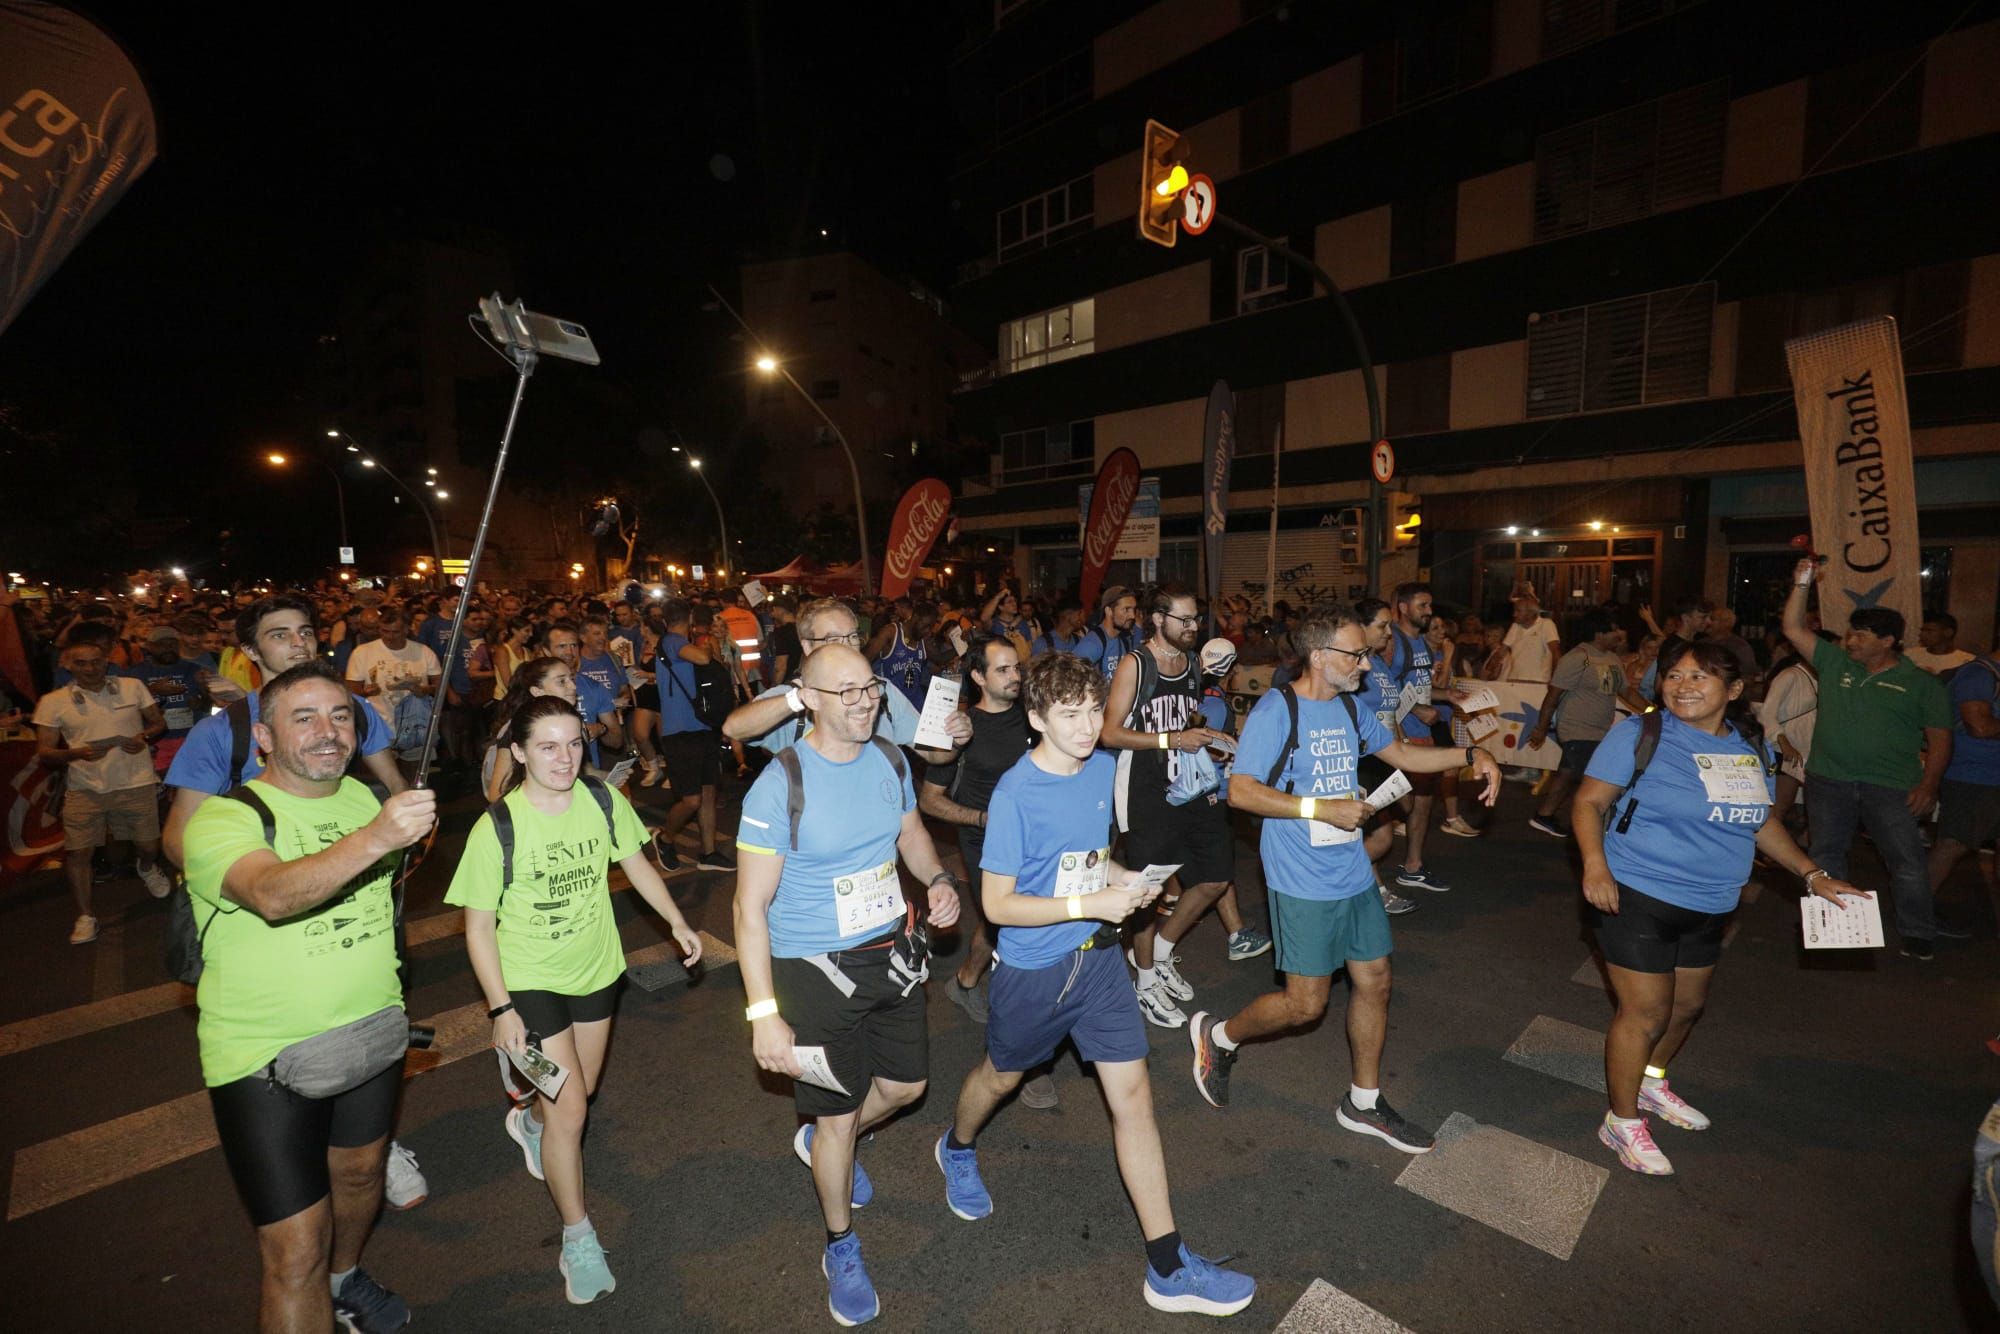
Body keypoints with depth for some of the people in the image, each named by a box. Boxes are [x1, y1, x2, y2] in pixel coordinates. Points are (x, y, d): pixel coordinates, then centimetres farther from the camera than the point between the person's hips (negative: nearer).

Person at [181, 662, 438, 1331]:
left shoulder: (366, 799, 1)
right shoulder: (224, 818, -18)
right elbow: (273, 895, -41)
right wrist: (373, 839, -56)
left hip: (371, 1035, 6)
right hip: (266, 1057, -6)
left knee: (360, 1170, 26)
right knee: (297, 1255, -3)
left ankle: (345, 1276, 53)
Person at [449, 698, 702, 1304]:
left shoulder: (604, 801, -14)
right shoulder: (495, 830, -23)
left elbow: (635, 863, 2)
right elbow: (479, 926, -14)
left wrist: (676, 921, -5)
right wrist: (501, 1009, -15)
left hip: (596, 970, 4)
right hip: (529, 982, -4)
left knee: (579, 1092, 22)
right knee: (569, 1112, -4)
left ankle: (528, 1119, 58)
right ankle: (578, 1241, 18)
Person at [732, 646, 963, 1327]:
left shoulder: (889, 761, -5)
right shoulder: (780, 786, -23)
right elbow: (751, 907, -19)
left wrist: (937, 879, -7)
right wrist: (764, 1014, -21)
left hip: (892, 955, 6)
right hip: (816, 971, -5)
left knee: (907, 1084, 22)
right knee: (839, 1116, 12)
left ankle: (821, 1140, 54)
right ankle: (841, 1250, 42)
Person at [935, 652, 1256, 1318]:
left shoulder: (1105, 768, -4)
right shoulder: (1015, 794, -24)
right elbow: (997, 905, -21)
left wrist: (1124, 879, -8)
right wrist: (1090, 904, -27)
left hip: (1098, 960, 4)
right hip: (1034, 969, -4)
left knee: (1133, 1096, 5)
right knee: (1001, 1076, 22)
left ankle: (1168, 1268, 19)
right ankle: (958, 1149, 56)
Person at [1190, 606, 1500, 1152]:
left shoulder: (1350, 708, 6)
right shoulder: (1276, 711, -18)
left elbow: (1401, 752, 20)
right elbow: (1241, 791, -21)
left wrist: (1469, 754, 5)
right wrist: (1323, 808, -23)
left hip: (1354, 874, 8)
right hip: (1303, 883, -8)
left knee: (1374, 981, 15)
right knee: (1306, 1003, -1)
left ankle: (1364, 1102, 34)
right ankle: (1219, 1035, 26)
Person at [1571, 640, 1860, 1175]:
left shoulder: (1752, 748, 4)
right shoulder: (1640, 734, -16)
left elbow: (1760, 821, 17)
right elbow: (1589, 801, -17)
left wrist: (1812, 874, 12)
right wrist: (1594, 863, -30)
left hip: (1709, 908, 7)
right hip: (1636, 897, -7)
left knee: (1687, 1005, 24)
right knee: (1645, 1013, 0)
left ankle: (1652, 1082, 49)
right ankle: (1622, 1122, 19)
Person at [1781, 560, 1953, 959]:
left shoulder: (1921, 683, 0)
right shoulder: (1834, 663, 6)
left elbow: (1940, 739, 0)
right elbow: (1793, 628, 1)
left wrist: (1929, 783, -11)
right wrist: (1802, 584, -7)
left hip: (1891, 786, -2)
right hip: (1828, 781, 3)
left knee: (1907, 861, 0)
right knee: (1826, 855, 11)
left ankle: (1918, 934, 15)